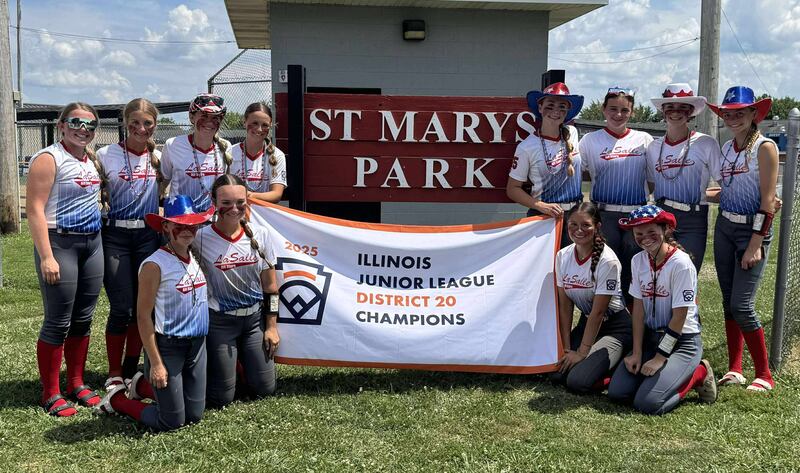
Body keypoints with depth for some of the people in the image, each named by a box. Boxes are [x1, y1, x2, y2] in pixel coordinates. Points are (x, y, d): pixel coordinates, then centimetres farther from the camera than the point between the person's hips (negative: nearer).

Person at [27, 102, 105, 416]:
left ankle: (76, 384, 25)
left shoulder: (92, 160, 13)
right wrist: (46, 257, -20)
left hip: (92, 243, 7)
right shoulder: (48, 159, -9)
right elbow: (35, 209, -15)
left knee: (83, 319, 12)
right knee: (58, 323, -2)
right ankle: (51, 395, 10)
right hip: (60, 243, -7)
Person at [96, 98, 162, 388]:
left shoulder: (159, 157, 6)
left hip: (149, 236, 3)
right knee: (121, 308, -5)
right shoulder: (106, 155, -4)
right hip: (116, 236, -3)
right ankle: (114, 374, 12)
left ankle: (132, 370, 22)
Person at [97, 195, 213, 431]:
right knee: (171, 422, 1)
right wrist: (156, 363, -15)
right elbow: (143, 316, -14)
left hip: (197, 345, 7)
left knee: (194, 416, 13)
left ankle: (143, 386, 34)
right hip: (167, 347, -7)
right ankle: (117, 399, 23)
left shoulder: (195, 258, 5)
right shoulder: (154, 265, -16)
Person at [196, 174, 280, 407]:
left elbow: (270, 285, 3)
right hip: (219, 321, -3)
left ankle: (241, 357, 34)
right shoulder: (202, 238, -15)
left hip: (255, 318, 4)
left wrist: (271, 326, 4)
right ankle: (206, 363, 30)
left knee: (264, 388, 7)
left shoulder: (259, 235, -4)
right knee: (221, 398, 0)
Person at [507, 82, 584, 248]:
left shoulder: (572, 133, 2)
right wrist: (542, 206, -20)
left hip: (576, 214, 4)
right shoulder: (527, 147, -12)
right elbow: (512, 189, -7)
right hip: (544, 216, -4)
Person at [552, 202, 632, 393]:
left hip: (614, 327, -6)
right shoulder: (562, 256, -5)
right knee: (558, 373, -9)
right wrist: (567, 349, -8)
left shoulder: (607, 261, -23)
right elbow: (565, 306, -3)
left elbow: (598, 312, -20)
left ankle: (613, 363, 5)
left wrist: (582, 352, -17)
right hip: (586, 322, 6)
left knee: (577, 381, -21)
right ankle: (596, 359, 13)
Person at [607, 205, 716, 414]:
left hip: (682, 341, -6)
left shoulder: (681, 263, -18)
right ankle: (669, 374, 13)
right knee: (616, 392, -10)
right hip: (651, 337, 6)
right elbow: (638, 308, 1)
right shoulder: (638, 261, 1)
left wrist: (659, 358, -15)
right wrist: (637, 353, -5)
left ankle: (698, 374, 4)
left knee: (648, 403, -21)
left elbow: (679, 317, -17)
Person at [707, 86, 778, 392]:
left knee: (741, 305, -10)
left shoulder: (764, 147, -10)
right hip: (724, 226, 7)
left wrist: (755, 244, -18)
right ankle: (734, 369, 18)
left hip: (752, 228, -7)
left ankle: (764, 375, 4)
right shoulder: (727, 148, 10)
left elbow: (767, 200, -15)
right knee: (728, 301, 8)